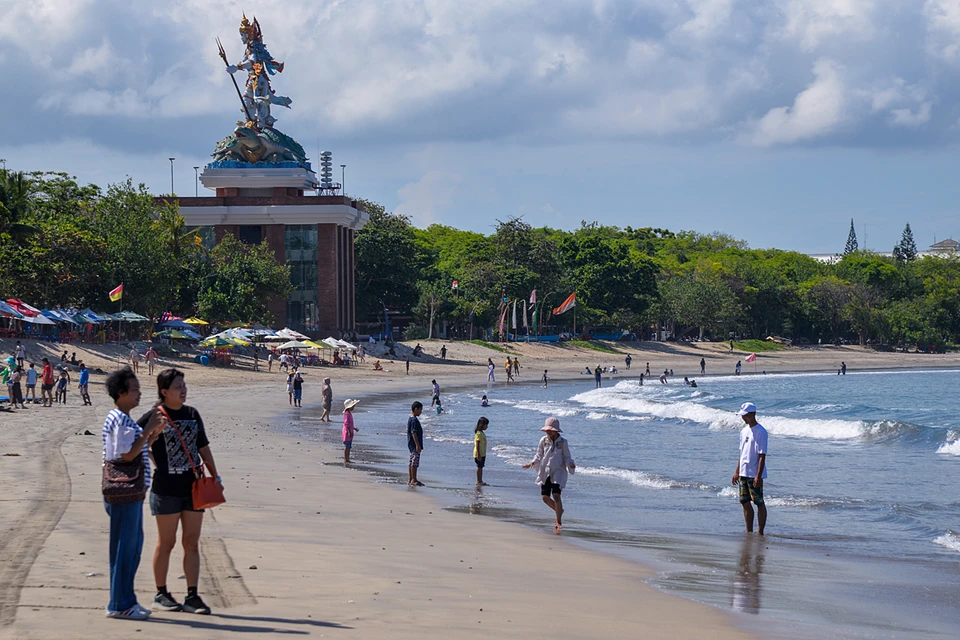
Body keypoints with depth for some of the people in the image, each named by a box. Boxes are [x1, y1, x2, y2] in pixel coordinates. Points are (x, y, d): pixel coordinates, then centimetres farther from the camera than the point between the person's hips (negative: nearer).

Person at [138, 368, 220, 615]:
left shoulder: (192, 414, 10)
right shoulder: (154, 416, -6)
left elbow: (203, 447, 17)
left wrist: (215, 476, 12)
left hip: (193, 488, 5)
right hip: (167, 490, -5)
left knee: (192, 544, 5)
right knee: (166, 543, 3)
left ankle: (192, 597, 8)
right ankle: (161, 595, 15)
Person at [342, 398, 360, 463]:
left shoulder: (350, 414, 15)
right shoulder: (347, 414, -16)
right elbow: (346, 423, -22)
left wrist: (354, 428, 30)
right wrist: (349, 432, -24)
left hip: (350, 433, 10)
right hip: (347, 432, -10)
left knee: (349, 447, 12)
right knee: (346, 446, -8)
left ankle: (347, 459, 17)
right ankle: (345, 460, -7)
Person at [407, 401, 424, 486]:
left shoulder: (410, 419, 15)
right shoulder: (414, 420, -17)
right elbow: (413, 433, -21)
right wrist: (417, 445, -22)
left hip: (411, 445, 11)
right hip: (414, 444, -11)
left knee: (412, 462, 12)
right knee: (415, 462, -8)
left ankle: (411, 480, 16)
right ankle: (414, 480, -8)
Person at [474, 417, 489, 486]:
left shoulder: (482, 433, 14)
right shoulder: (479, 433, -16)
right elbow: (477, 444, -19)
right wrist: (478, 454, -22)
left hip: (482, 454, 10)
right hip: (479, 454, -10)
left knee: (480, 467, 12)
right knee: (479, 467, -5)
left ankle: (480, 481, 16)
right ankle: (479, 481, -2)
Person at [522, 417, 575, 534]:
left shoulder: (563, 442, -3)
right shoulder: (544, 440, 3)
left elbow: (567, 457, 3)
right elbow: (539, 455, 12)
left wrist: (570, 464, -18)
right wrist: (533, 462, -6)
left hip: (558, 471, -4)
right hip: (545, 472, 4)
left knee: (556, 495, -17)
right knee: (545, 497, 0)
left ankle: (559, 522, -11)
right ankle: (559, 511, 29)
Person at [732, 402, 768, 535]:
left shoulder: (760, 432, -13)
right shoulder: (744, 431, 13)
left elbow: (762, 455, -16)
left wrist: (758, 475, -21)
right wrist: (737, 472, 18)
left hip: (755, 474, -8)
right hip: (743, 473, 8)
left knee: (759, 503, -3)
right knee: (745, 502, 11)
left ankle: (760, 532, -1)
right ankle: (749, 531, 19)